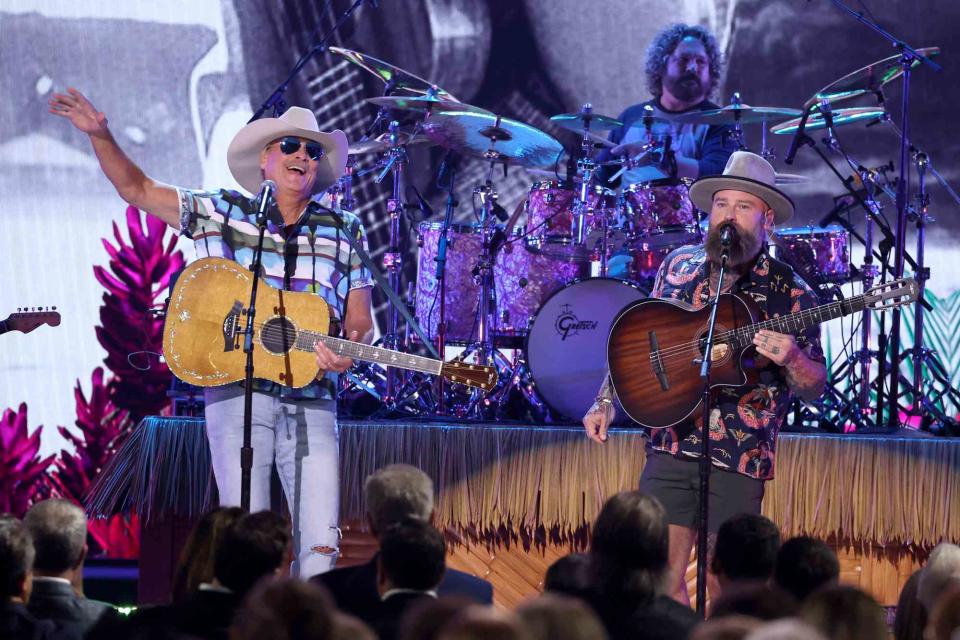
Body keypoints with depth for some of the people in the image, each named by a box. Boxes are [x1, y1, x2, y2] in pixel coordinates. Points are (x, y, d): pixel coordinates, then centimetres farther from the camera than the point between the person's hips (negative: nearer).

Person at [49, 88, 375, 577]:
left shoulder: (344, 233, 13)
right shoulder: (222, 214, 9)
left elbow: (359, 320, 14)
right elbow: (136, 189, 10)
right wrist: (100, 136, -4)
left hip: (311, 400, 2)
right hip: (237, 390, -2)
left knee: (320, 541, -6)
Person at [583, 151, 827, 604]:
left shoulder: (788, 292, -2)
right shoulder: (679, 266, 10)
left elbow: (814, 388, -1)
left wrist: (790, 359, -22)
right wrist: (607, 401, 11)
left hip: (739, 459, -3)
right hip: (669, 444, 3)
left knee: (725, 591, 0)